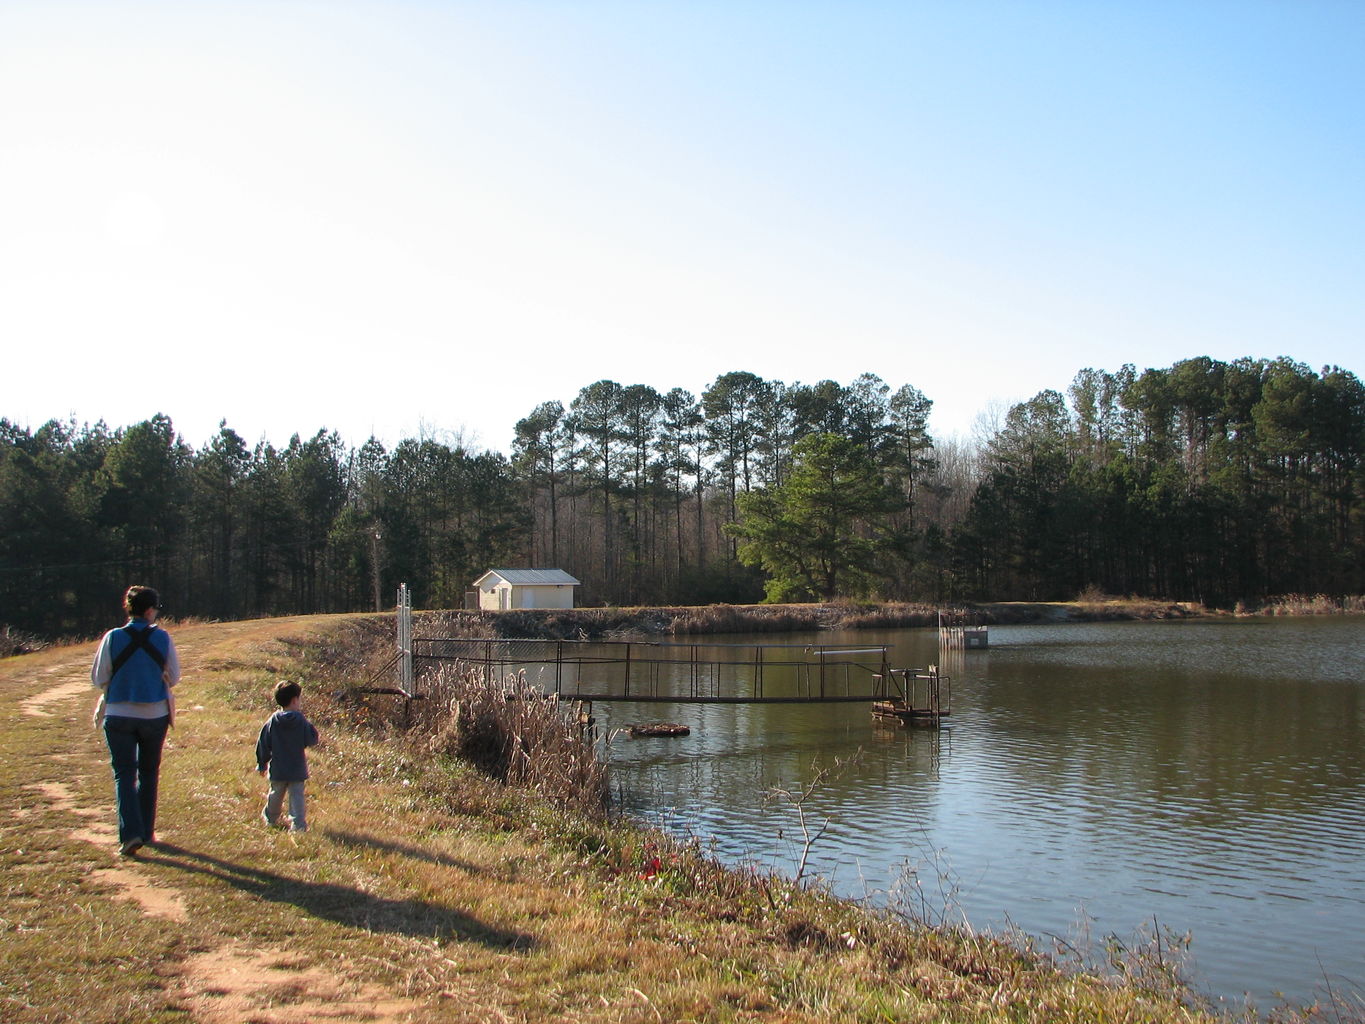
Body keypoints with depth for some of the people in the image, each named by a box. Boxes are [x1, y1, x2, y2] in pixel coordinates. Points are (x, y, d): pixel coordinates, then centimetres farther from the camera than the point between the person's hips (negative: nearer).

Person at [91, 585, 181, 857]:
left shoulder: (113, 638, -9)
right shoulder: (162, 638, -7)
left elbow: (99, 678, -2)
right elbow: (174, 677, -1)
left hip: (118, 715, -1)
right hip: (155, 714, 1)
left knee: (124, 774, 2)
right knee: (148, 773, 16)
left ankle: (131, 833, -12)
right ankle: (146, 831, 22)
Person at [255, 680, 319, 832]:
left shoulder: (272, 721, -5)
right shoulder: (301, 721, -14)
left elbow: (263, 744, 0)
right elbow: (312, 740, -9)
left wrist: (262, 764, 11)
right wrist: (309, 726, 7)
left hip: (277, 769, 3)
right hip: (297, 769, -3)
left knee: (275, 795, 21)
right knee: (297, 796, 2)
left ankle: (271, 818, 39)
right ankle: (298, 824, -5)